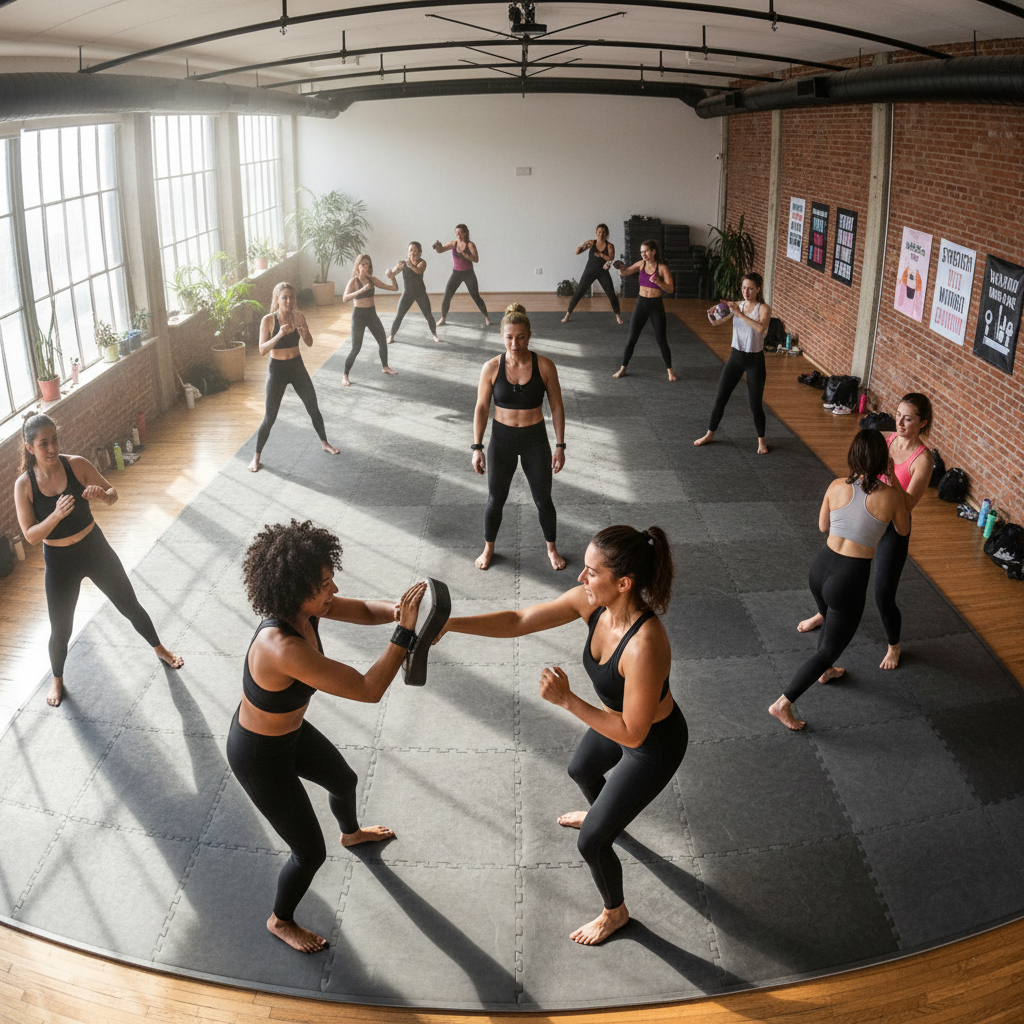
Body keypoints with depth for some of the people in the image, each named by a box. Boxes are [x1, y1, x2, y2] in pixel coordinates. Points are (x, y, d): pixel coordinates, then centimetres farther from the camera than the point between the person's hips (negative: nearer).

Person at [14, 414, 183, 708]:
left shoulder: (76, 465, -13)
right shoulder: (24, 485, -15)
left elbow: (113, 493, -4)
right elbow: (30, 535, -17)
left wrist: (102, 494, -28)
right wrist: (56, 514, -35)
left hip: (95, 548, 1)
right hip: (59, 562, -1)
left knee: (130, 606, 15)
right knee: (61, 630, 11)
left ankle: (159, 649, 41)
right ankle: (57, 679, 40)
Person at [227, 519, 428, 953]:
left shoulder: (303, 608, -19)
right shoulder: (283, 647, -44)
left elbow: (365, 611, -6)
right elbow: (368, 689, -40)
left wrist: (400, 609, -27)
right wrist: (405, 631, -38)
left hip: (289, 729, 9)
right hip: (260, 757, -8)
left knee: (344, 779, 33)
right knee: (310, 852, 10)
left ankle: (351, 833, 68)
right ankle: (280, 921, 42)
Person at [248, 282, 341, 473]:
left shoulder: (298, 317, -4)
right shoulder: (268, 320, -15)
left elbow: (310, 343, 1)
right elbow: (262, 350, -21)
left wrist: (305, 333, -21)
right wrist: (279, 335, -35)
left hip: (297, 366, 4)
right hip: (277, 369, -4)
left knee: (313, 408, 12)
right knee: (270, 417, -3)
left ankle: (324, 443, 34)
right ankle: (256, 457, 12)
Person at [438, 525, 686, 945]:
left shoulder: (644, 646, -44)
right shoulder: (592, 602, -21)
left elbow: (632, 734, -34)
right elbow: (519, 621, -15)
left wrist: (567, 701, -35)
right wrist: (449, 624, -22)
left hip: (653, 747, -8)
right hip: (619, 718, 8)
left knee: (592, 842, 6)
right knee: (580, 770, 36)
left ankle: (615, 912, 39)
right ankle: (602, 813, 73)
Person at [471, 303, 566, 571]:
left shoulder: (544, 366, -12)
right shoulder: (491, 368, -11)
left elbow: (556, 406, -4)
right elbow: (481, 408, -3)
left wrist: (560, 446, -5)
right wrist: (477, 447, -5)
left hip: (535, 439, 0)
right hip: (502, 438, 0)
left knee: (543, 499, 11)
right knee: (495, 499, 13)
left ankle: (551, 548, 34)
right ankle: (488, 548, 36)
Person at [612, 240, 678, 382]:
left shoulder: (662, 268, -8)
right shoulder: (641, 264, 2)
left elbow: (670, 289, -13)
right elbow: (624, 273, 2)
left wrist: (658, 282, -29)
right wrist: (620, 267, -20)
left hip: (656, 305, -3)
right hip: (641, 303, 3)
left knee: (661, 340, 0)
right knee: (631, 338, 3)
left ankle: (670, 370, 15)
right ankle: (623, 368, 15)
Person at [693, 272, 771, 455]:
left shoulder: (763, 308, -12)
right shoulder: (737, 305, 1)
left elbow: (761, 328, -32)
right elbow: (716, 322, 0)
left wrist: (739, 313, -34)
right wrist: (711, 314, -22)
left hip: (754, 359, -4)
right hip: (735, 356, 4)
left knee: (755, 403, 1)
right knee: (720, 398, 8)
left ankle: (761, 440, 20)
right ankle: (710, 434, 24)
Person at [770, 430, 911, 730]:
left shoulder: (837, 486, -5)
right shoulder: (890, 495, -13)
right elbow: (903, 530, 9)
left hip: (822, 566, 5)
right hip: (850, 579, -5)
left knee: (831, 621, 35)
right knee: (830, 647, 12)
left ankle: (825, 670, 60)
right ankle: (783, 703, 9)